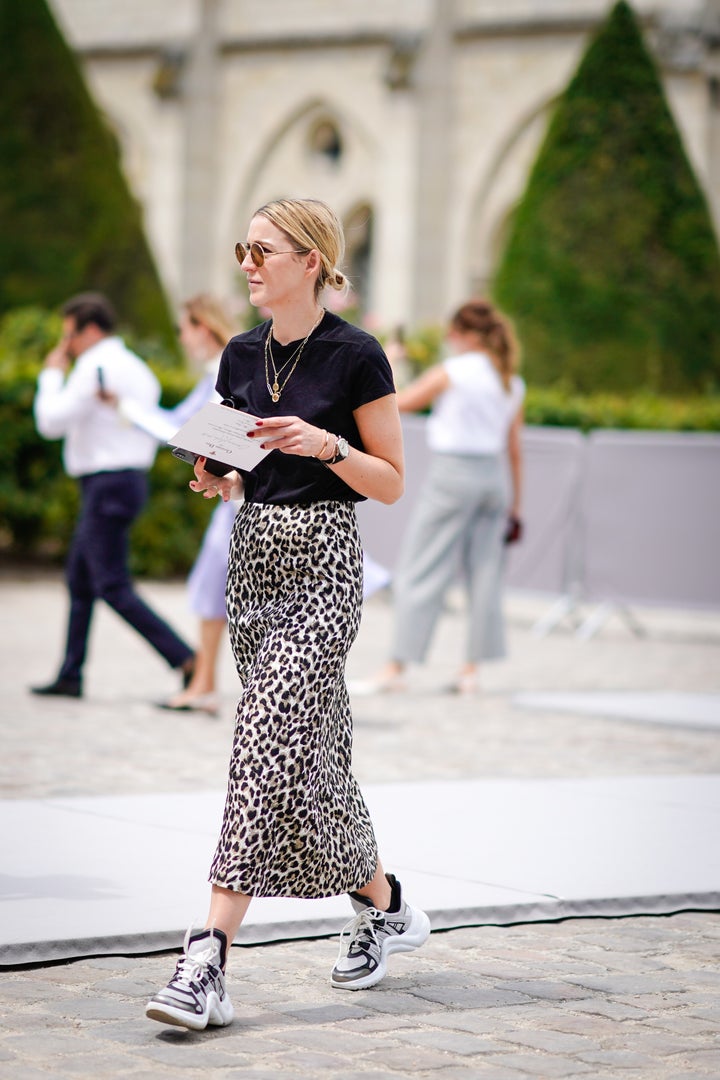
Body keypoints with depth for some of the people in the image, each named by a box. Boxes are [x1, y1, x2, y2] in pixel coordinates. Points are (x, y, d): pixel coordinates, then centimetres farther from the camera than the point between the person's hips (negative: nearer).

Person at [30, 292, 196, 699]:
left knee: (114, 587, -12)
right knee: (80, 579, 16)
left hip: (107, 483, -10)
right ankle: (70, 677, 20)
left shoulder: (95, 366, -14)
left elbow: (51, 422, -15)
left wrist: (52, 374, -2)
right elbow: (155, 425, 18)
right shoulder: (136, 367, 16)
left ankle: (187, 660, -19)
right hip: (131, 478, 10)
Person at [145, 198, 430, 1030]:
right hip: (252, 556, 7)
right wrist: (217, 480, -3)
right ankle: (384, 907, 30)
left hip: (322, 563, -7)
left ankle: (209, 958, -19)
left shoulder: (355, 357, -8)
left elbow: (392, 484, -5)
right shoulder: (241, 356, 10)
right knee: (311, 751, 12)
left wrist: (325, 443, -20)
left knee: (270, 745, -15)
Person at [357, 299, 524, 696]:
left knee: (419, 570, -2)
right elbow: (514, 448, 12)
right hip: (494, 475, 6)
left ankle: (397, 667, -4)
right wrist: (514, 502, 18)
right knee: (484, 571, 8)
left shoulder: (453, 371, -7)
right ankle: (471, 669, 8)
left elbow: (399, 403, 1)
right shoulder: (512, 383, 10)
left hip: (453, 472, -6)